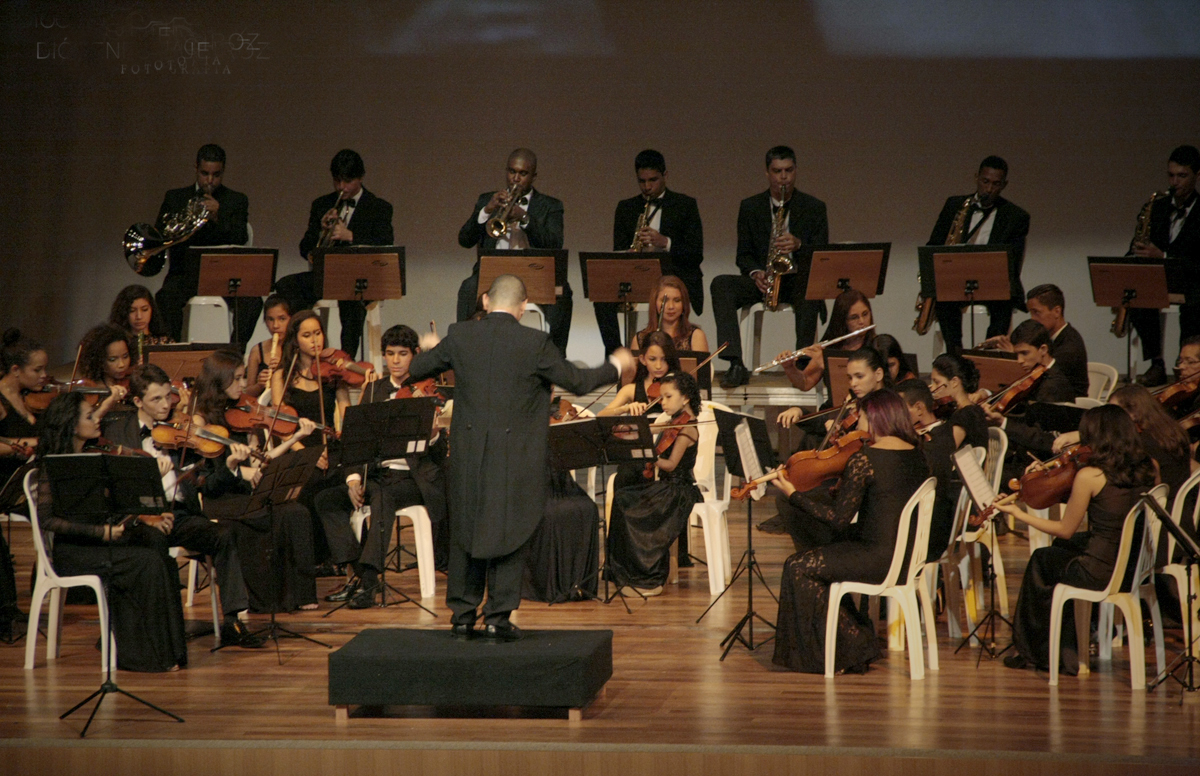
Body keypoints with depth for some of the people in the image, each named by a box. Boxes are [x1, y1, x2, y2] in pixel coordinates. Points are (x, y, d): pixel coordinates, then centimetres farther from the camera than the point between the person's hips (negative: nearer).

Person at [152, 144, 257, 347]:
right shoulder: (174, 198, 13)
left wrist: (218, 218, -23)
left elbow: (240, 240, -6)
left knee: (251, 301, -29)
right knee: (165, 298, -31)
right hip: (185, 272, 1)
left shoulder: (237, 201, 9)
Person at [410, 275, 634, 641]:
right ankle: (498, 616, 4)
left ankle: (463, 615, 16)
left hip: (469, 455, 2)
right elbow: (577, 381, 0)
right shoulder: (535, 343, -9)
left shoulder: (460, 336, -2)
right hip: (516, 456, -2)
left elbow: (416, 369, 10)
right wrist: (616, 366, 17)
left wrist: (431, 348, 33)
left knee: (466, 531, 13)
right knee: (509, 533, 5)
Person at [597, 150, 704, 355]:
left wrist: (665, 242, -19)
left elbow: (696, 254, -2)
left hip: (674, 275, -3)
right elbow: (619, 253, 11)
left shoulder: (685, 205, 5)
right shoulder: (626, 208, 16)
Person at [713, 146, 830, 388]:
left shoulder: (814, 208, 5)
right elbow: (743, 255, 8)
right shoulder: (750, 207, 9)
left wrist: (799, 245, -21)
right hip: (762, 281, 2)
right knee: (720, 284, -27)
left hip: (799, 281, -2)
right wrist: (755, 273, -14)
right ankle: (736, 365, -38)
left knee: (810, 288, -39)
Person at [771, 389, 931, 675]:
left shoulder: (863, 460, -17)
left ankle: (847, 653, 14)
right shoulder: (916, 455, 5)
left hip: (881, 559, -9)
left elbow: (839, 520, -15)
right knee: (824, 554, 25)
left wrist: (794, 495, -7)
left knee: (799, 568, 6)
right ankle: (858, 642, 26)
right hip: (912, 555, 9)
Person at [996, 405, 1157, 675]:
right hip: (1139, 568, 6)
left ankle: (1032, 651, 37)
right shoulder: (1148, 468, -1)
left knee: (1041, 561, 23)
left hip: (1102, 572, -6)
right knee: (1062, 549, 30)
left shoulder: (1089, 476, -16)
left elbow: (1065, 530, -6)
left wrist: (1019, 514, 7)